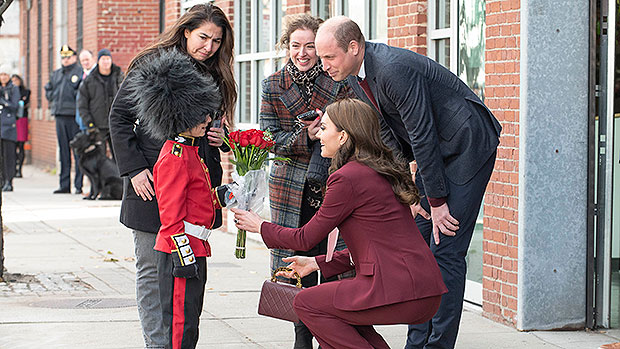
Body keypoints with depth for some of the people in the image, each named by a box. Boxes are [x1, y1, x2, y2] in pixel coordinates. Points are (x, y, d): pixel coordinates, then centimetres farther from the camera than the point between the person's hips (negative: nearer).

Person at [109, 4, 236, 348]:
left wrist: (220, 137, 1)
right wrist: (134, 168, -10)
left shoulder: (213, 76, 13)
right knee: (152, 270, -1)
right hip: (153, 182, -5)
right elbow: (119, 116, -3)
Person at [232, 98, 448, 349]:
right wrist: (317, 263, 28)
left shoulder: (347, 178, -10)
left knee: (306, 303, 5)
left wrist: (260, 227, 17)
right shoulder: (383, 172, 17)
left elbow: (306, 238, 0)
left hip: (401, 290, -9)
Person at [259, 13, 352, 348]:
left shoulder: (339, 83, 2)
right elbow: (269, 140, 0)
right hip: (292, 187, 1)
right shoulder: (273, 86, 5)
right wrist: (306, 137, -17)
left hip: (334, 184, -1)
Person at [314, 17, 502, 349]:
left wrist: (437, 201, -19)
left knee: (446, 252, -11)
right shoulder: (356, 76, 1)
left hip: (466, 147, -10)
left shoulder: (394, 69, -29)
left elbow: (422, 136, -25)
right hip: (432, 151, 10)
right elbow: (388, 136, 9)